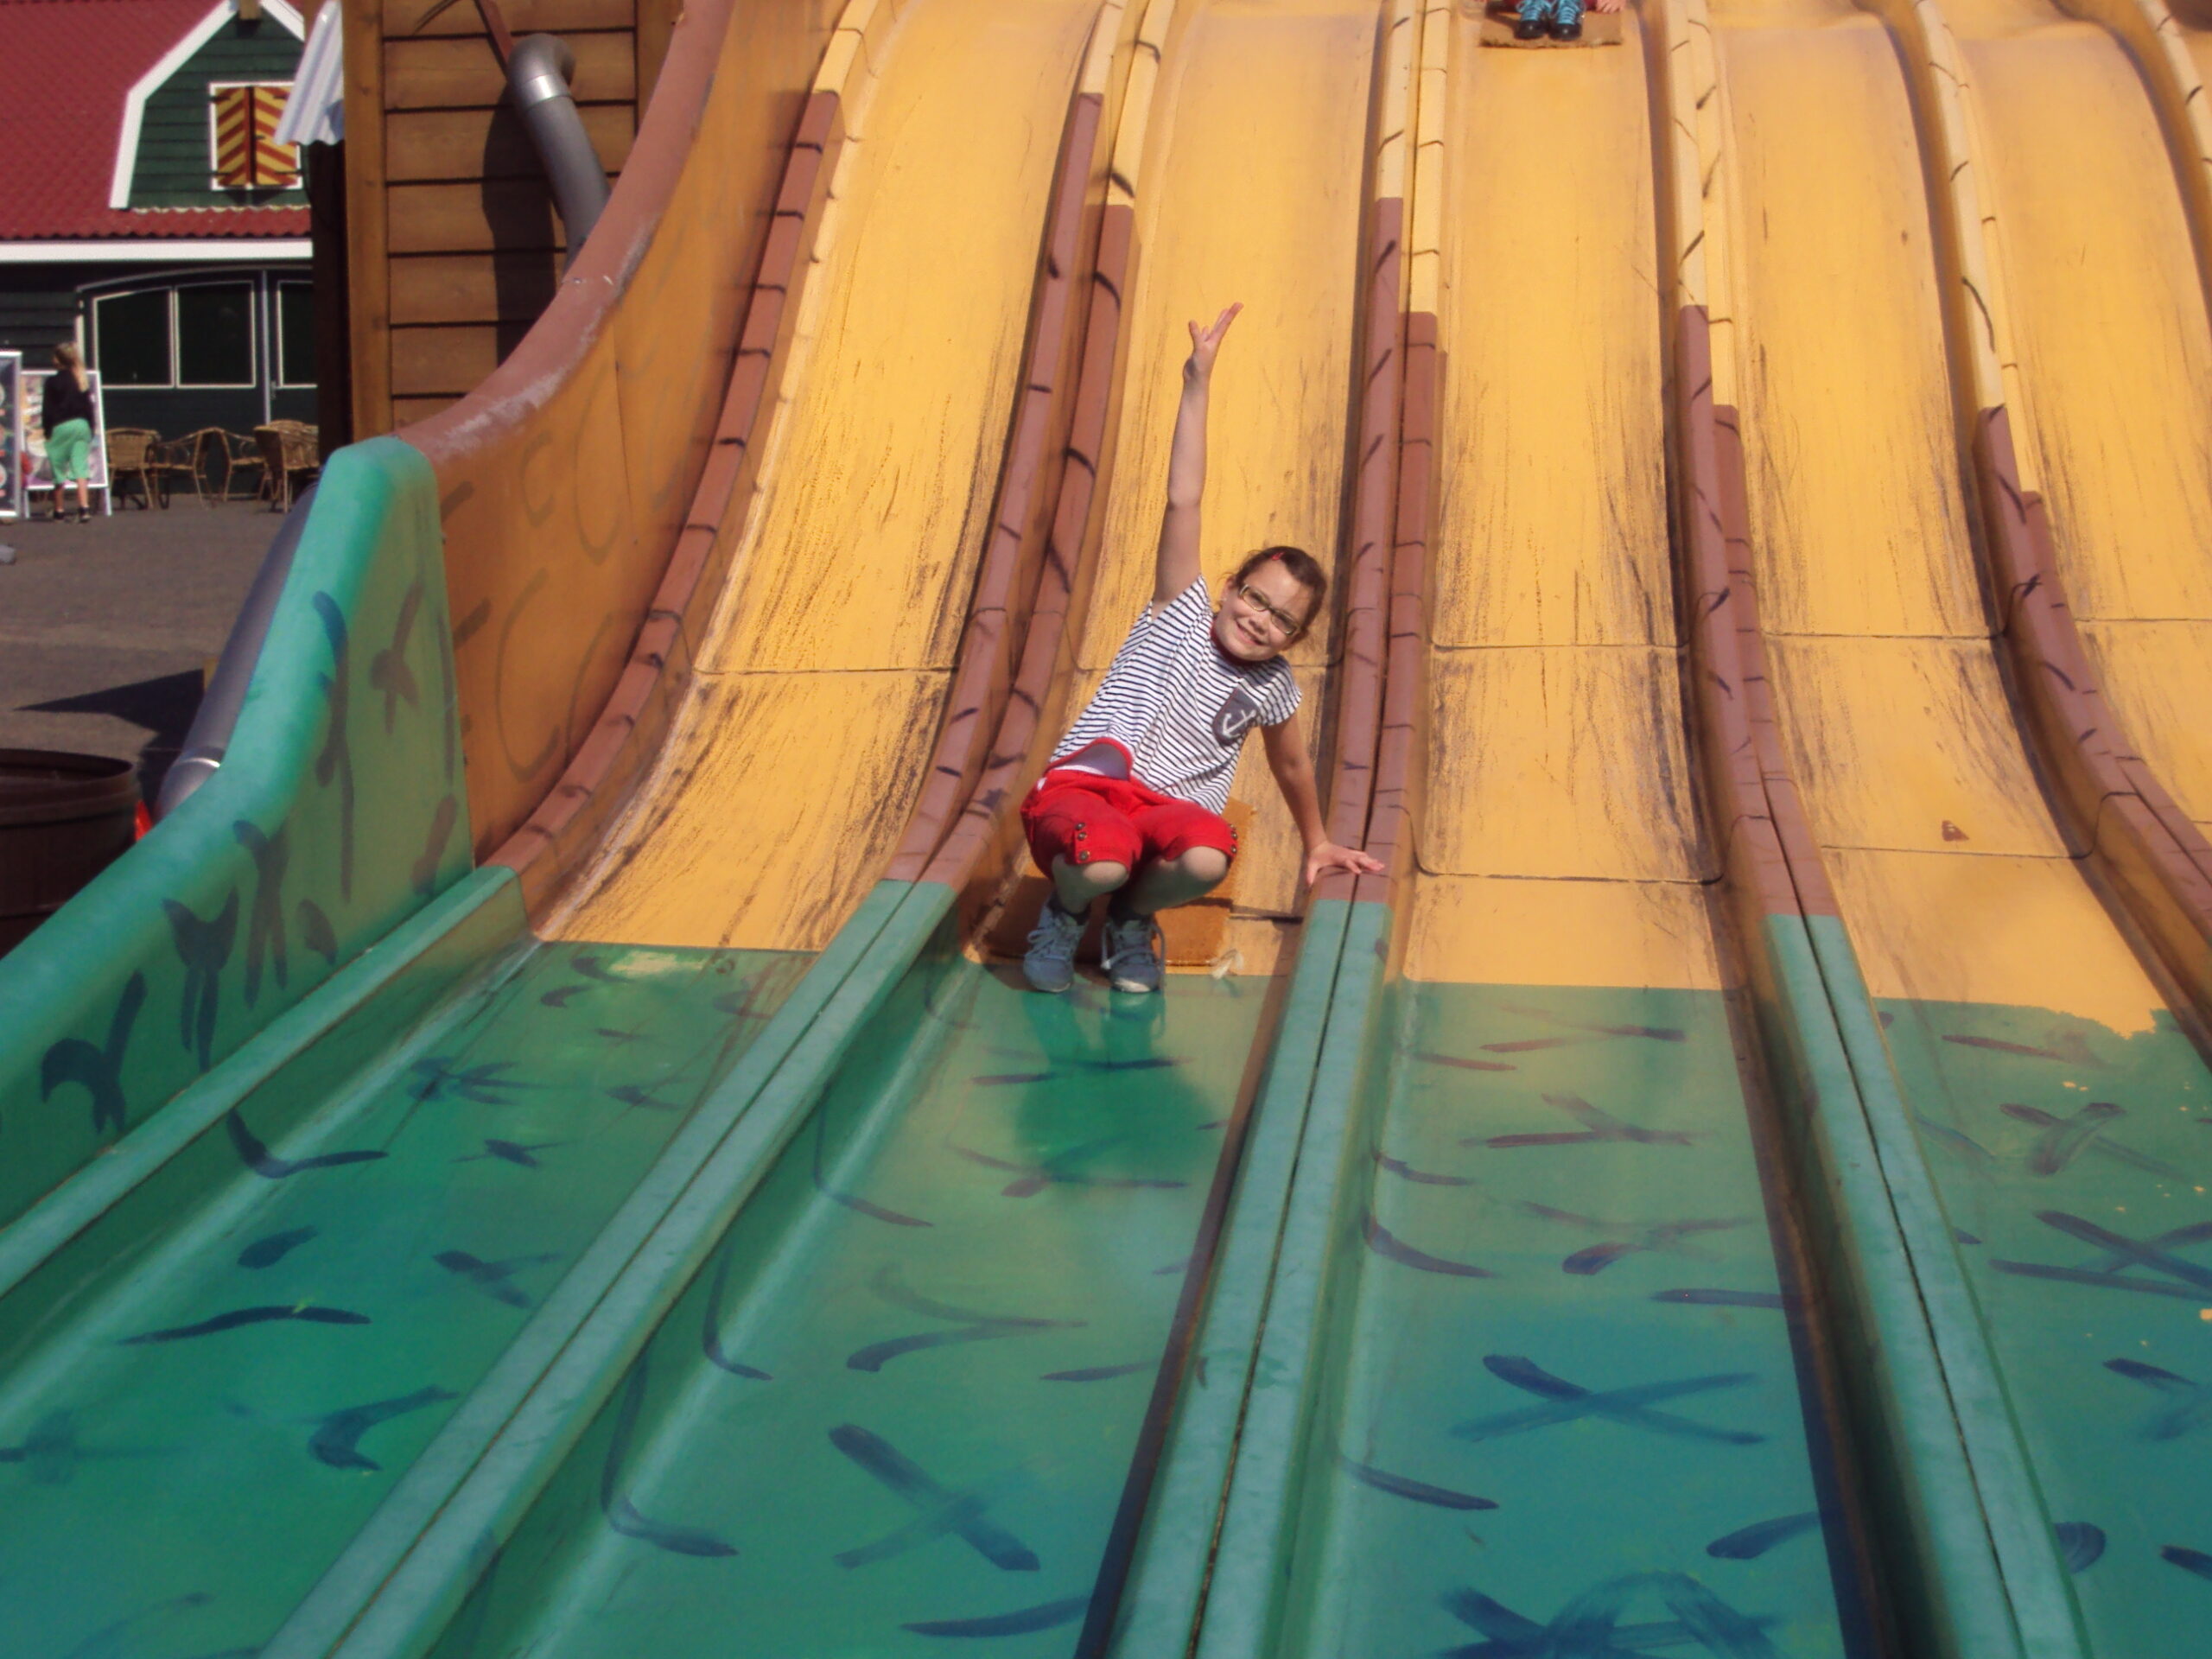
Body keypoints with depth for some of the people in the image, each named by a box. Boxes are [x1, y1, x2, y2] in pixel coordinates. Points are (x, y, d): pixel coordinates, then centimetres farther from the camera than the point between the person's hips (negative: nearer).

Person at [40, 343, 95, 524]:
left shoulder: (53, 382, -6)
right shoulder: (83, 382, 7)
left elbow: (47, 410, -6)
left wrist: (47, 430, 1)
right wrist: (91, 430, 17)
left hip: (61, 427, -4)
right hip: (82, 426, 4)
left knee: (58, 470, 6)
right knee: (80, 467, -3)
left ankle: (58, 510, 13)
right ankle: (85, 508, -18)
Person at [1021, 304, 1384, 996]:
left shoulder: (1273, 687, 12)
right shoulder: (1181, 615, 2)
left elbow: (1291, 765, 31)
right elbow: (1182, 503, -5)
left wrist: (1317, 843, 39)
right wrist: (1198, 383, -12)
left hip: (1167, 812, 3)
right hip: (1081, 788, -3)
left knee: (1208, 857, -34)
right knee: (1103, 864, -38)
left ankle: (1133, 916, 1)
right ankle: (1066, 910, 1)